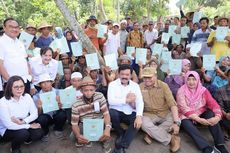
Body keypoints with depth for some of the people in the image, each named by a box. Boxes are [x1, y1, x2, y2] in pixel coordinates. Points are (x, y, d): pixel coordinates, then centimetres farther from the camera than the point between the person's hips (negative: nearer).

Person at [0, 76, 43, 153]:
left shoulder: (27, 96, -10)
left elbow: (35, 114, -7)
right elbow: (9, 125, -26)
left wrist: (23, 122, -24)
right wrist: (29, 125, -23)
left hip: (24, 125, 4)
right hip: (8, 130, -4)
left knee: (39, 133, -18)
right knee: (23, 133, -32)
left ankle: (26, 138, 16)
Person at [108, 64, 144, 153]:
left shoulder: (135, 85, 5)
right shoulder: (112, 84, -1)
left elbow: (140, 102, -8)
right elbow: (111, 101, -16)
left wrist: (139, 115, -25)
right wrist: (126, 100, -18)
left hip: (130, 113, 2)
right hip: (116, 112, -1)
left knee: (138, 121, -28)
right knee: (111, 113, -33)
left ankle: (121, 146, -20)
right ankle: (121, 133, -2)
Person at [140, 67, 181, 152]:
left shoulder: (163, 85, -9)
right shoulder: (140, 87, -4)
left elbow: (172, 104, -16)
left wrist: (176, 122, -27)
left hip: (165, 113, 0)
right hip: (149, 114, 0)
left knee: (174, 119, -29)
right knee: (143, 123, -31)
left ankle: (151, 134, -17)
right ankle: (171, 139, -18)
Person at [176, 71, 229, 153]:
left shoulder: (203, 90, -4)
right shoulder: (181, 91, -12)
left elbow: (213, 104, -12)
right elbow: (185, 109, -21)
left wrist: (218, 116, -34)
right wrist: (199, 119, -32)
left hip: (201, 114, 3)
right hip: (186, 116, -2)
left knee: (211, 113, -26)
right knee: (186, 123, -34)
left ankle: (219, 144, -23)